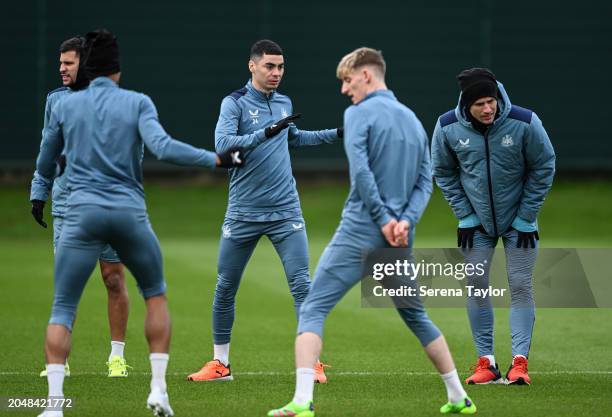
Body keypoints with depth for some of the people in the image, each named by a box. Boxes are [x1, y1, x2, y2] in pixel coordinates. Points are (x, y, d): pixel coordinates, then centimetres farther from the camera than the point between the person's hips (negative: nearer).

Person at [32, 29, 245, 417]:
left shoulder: (64, 107, 8)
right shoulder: (138, 103, 1)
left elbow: (44, 169, 17)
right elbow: (163, 147, -15)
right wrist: (217, 159, -8)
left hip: (82, 213, 0)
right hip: (129, 212, 0)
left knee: (62, 310, 4)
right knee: (156, 294, 21)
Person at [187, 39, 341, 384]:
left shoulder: (284, 103, 9)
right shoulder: (235, 103, -7)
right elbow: (223, 144, -23)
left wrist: (336, 134, 24)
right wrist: (267, 132, -31)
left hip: (285, 212, 3)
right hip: (243, 213, -3)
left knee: (302, 284, -7)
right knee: (225, 289, 5)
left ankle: (313, 362, -2)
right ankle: (220, 364, 18)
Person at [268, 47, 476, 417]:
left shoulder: (360, 113, -5)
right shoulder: (413, 120, 16)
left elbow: (360, 171, -18)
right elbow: (425, 182, 9)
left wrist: (384, 219, -14)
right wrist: (405, 220, -4)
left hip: (360, 232, -6)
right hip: (399, 238, 6)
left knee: (313, 310, -6)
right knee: (416, 315, 22)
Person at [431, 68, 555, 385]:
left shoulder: (524, 122, -21)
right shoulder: (447, 127, -16)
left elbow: (543, 167, -8)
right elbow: (443, 172, 1)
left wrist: (525, 217, -9)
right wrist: (465, 216, -4)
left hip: (518, 219, -2)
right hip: (477, 222, 2)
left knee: (521, 286, -6)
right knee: (476, 286, -1)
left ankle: (519, 361, -5)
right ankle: (486, 362, 7)